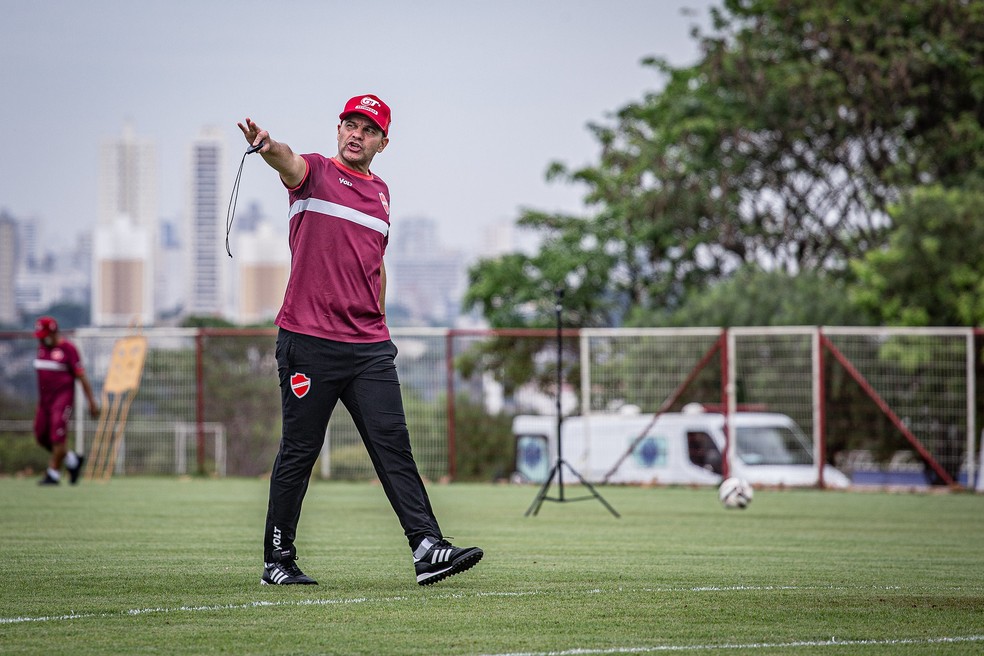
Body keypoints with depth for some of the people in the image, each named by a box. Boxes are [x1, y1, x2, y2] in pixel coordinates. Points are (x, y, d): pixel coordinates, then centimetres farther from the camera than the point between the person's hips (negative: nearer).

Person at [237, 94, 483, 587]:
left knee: (393, 444, -4)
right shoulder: (315, 173, 0)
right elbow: (290, 164, -25)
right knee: (299, 451, 1)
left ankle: (427, 547, -10)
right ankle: (278, 560, 10)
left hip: (369, 348, 5)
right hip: (309, 341, -5)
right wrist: (267, 147, -48)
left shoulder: (381, 194, 17)